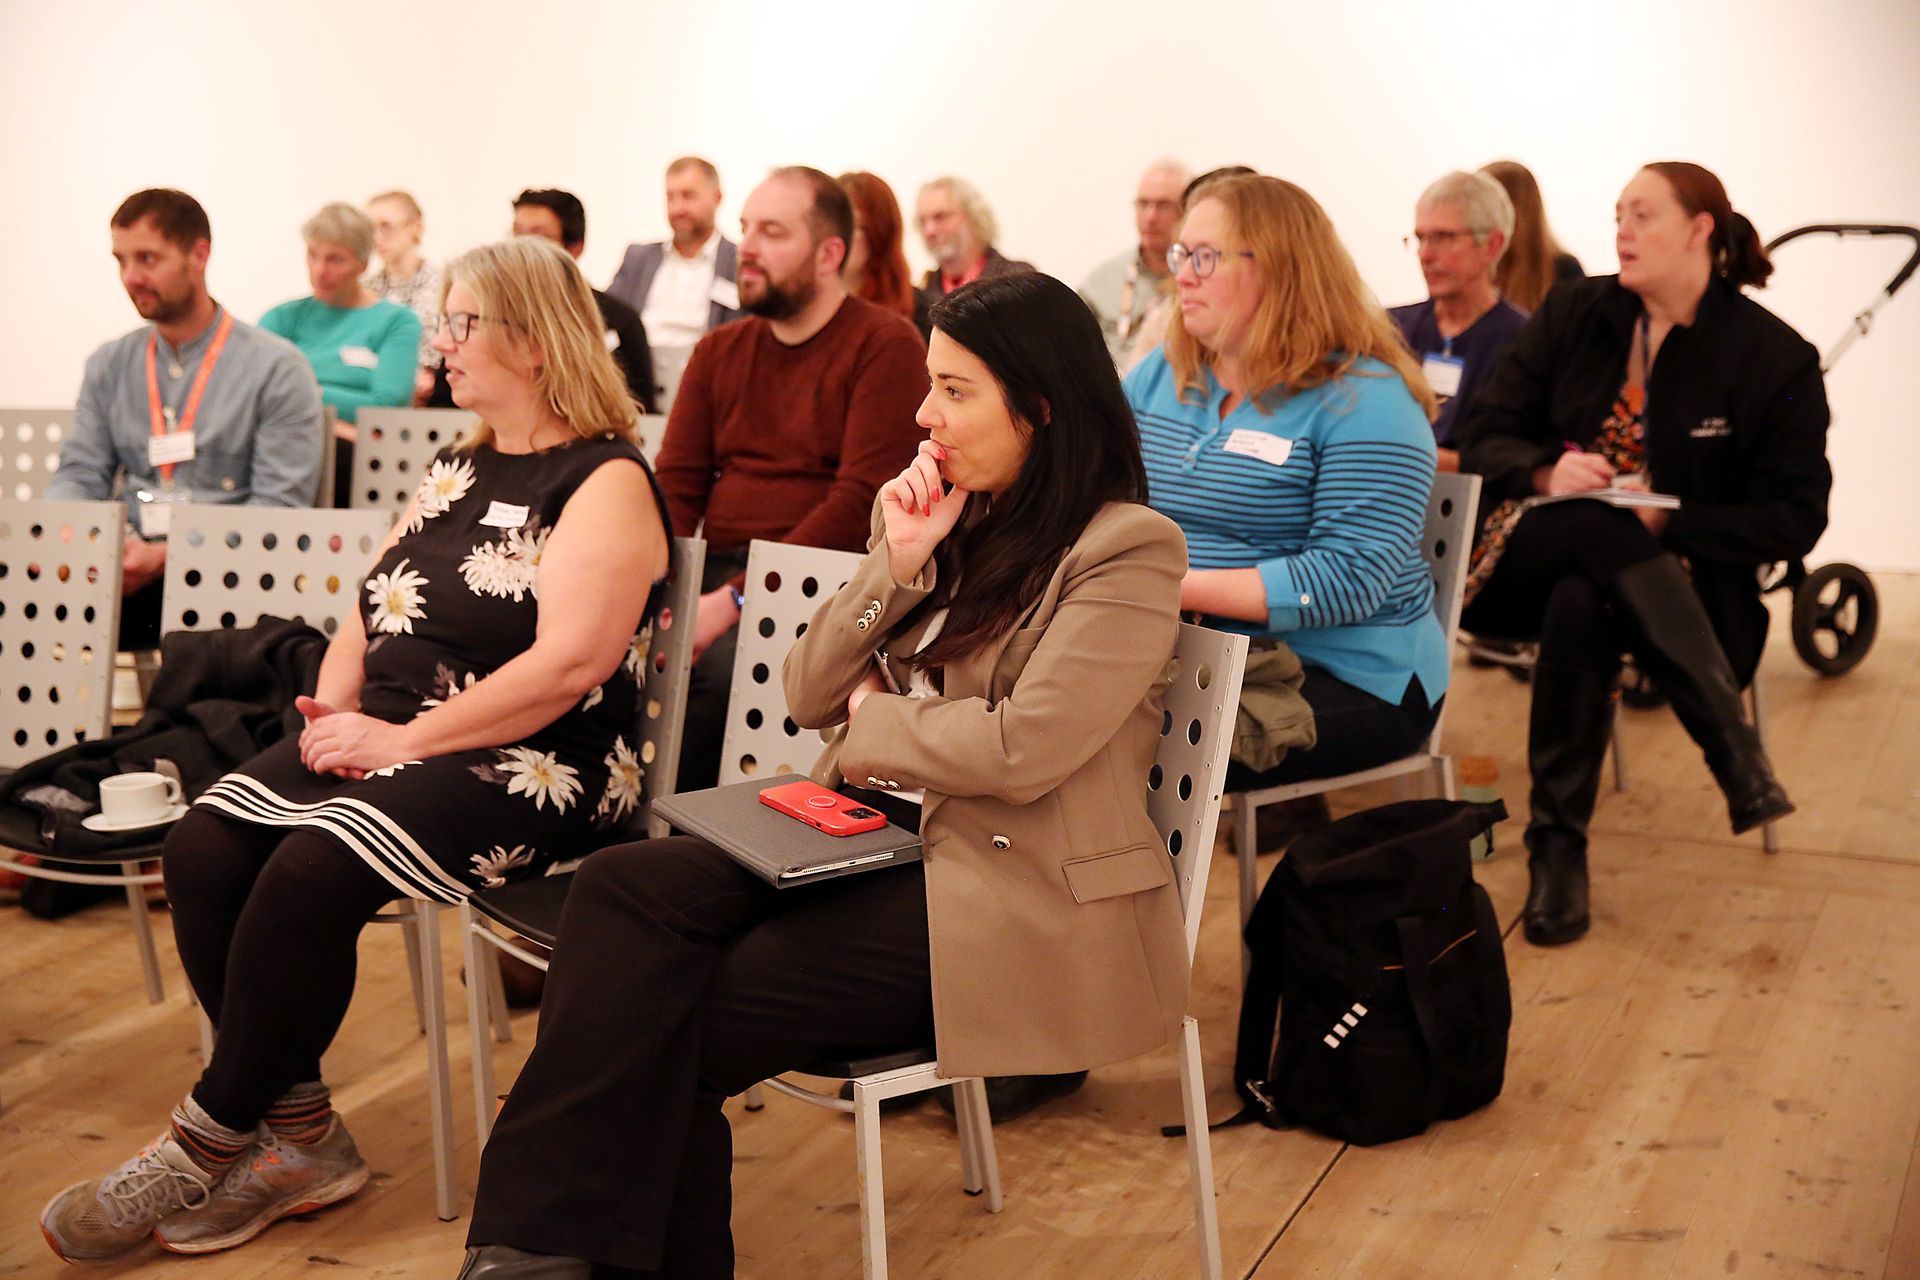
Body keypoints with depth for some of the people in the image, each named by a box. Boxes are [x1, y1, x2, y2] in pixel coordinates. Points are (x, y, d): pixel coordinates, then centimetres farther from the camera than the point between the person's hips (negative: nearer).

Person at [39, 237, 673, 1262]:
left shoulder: (605, 482, -7)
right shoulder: (453, 472, 20)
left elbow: (568, 664, -19)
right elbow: (368, 620, 22)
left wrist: (401, 739, -18)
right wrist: (331, 710, 0)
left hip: (531, 769, -8)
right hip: (381, 743, 8)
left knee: (309, 873, -29)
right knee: (203, 848, -16)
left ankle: (203, 1147, -10)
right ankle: (300, 1135, -8)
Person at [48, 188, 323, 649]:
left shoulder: (277, 369, 0)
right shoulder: (109, 365, 17)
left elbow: (280, 506, -6)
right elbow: (80, 475, 14)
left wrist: (166, 556, -18)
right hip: (127, 568, 4)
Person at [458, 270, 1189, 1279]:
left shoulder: (1126, 549, -8)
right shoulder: (937, 516, 14)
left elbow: (1020, 750, -19)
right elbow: (808, 695, 9)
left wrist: (869, 719, -3)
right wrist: (897, 563, -4)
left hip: (1017, 899, -7)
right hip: (882, 843, 7)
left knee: (672, 1015, -19)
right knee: (625, 885, -18)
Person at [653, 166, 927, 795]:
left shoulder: (886, 345, -3)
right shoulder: (718, 351, 17)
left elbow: (862, 498, -14)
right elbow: (676, 485, 13)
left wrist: (737, 600, -20)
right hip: (713, 572, 6)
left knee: (717, 668, -33)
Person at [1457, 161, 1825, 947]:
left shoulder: (1776, 359, -2)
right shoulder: (1573, 315, 6)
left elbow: (1794, 519, -6)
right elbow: (1486, 436, 3)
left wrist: (1669, 525, -20)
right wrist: (1548, 474, -20)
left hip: (1675, 580, -2)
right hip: (1527, 563, 2)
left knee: (1581, 604, -39)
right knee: (1598, 524, -36)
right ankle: (1735, 751, -35)